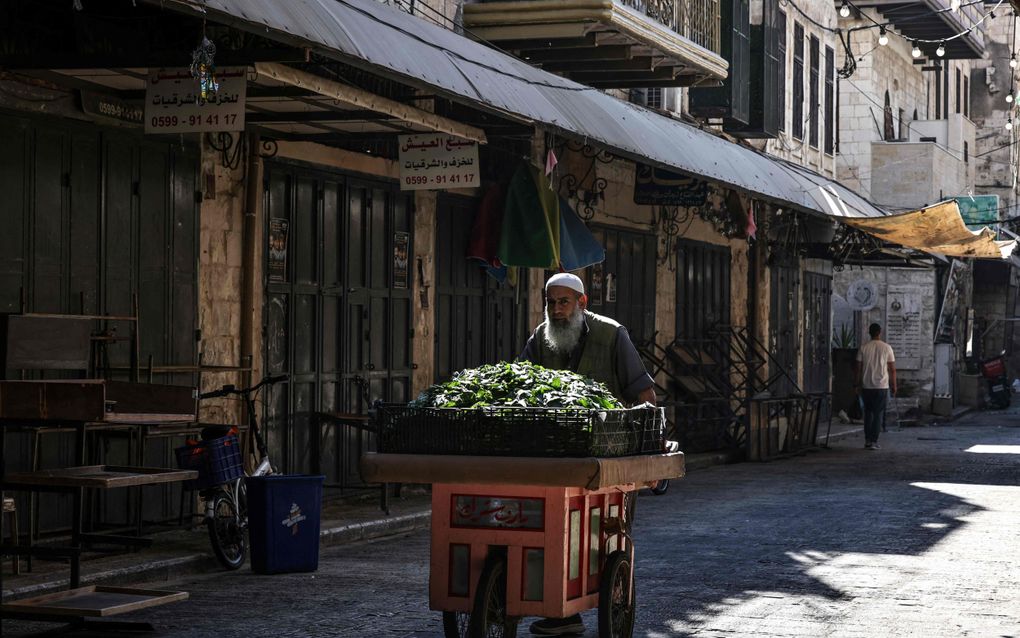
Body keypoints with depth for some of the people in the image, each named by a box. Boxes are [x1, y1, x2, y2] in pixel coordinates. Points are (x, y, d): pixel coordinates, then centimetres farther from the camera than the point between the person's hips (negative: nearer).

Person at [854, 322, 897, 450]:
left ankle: (867, 440, 16)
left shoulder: (863, 348, 0)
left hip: (866, 386, 2)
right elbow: (892, 369, -3)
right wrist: (894, 385, 7)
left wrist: (858, 384, 12)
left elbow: (858, 368, 1)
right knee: (878, 414, 2)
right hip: (882, 386, -2)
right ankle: (874, 441, -4)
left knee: (868, 412, 15)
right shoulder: (886, 348, -4)